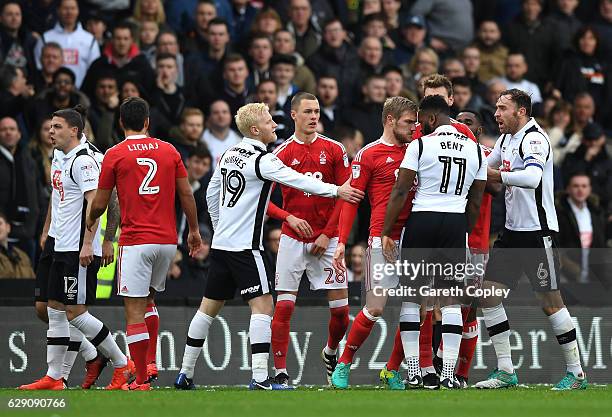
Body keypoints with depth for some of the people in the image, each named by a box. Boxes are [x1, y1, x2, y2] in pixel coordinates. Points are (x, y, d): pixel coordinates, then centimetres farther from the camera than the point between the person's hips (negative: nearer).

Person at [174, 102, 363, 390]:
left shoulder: (229, 155, 12)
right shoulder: (262, 160, -13)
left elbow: (211, 195, 20)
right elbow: (298, 181, -18)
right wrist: (336, 191, -15)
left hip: (220, 243, 9)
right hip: (245, 246, -9)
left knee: (209, 307, 14)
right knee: (262, 306, -9)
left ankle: (185, 374, 18)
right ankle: (260, 378, -17)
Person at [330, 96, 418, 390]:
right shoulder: (368, 155, 1)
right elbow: (351, 200, -1)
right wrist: (341, 243, -8)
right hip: (383, 240, -5)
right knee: (375, 308, -8)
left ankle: (393, 372, 10)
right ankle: (343, 366, 7)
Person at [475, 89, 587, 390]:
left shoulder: (533, 139, -15)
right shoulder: (506, 139, 13)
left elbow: (531, 178, -32)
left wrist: (496, 175, -27)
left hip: (538, 232, -9)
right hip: (512, 231, 9)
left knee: (549, 301, -5)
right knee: (488, 293, 2)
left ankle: (576, 372, 5)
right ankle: (505, 371, 6)